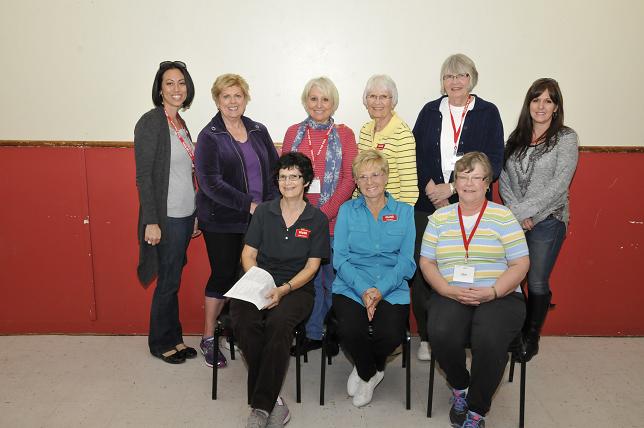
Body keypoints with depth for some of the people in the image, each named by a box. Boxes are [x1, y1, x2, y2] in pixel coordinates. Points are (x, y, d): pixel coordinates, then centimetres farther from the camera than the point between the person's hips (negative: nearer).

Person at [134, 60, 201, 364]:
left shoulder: (180, 123, 11)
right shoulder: (151, 122, -12)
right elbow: (143, 175, -15)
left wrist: (195, 215, 16)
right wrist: (151, 221, -19)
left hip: (185, 214, 7)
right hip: (166, 217, -7)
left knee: (174, 280, 15)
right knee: (168, 282, 4)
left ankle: (174, 337, 27)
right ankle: (160, 343, 21)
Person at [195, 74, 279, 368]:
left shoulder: (258, 131, 10)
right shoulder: (209, 137, -5)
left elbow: (275, 168, 10)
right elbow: (210, 183, -14)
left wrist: (271, 202, -5)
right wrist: (249, 205, -17)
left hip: (257, 218, 4)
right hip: (221, 221, -4)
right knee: (223, 275, 1)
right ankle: (209, 338, 18)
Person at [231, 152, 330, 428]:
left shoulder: (317, 219, 5)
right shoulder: (264, 212, 11)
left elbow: (311, 266, 1)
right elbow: (248, 254, 8)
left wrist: (283, 289, -15)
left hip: (297, 288, -2)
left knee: (278, 323, -35)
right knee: (244, 320, -31)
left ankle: (261, 406, -23)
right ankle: (272, 401, -20)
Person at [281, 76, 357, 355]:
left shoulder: (344, 134, 3)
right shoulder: (294, 132, 10)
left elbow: (349, 178, -4)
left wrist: (324, 212, -13)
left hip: (333, 220, -2)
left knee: (332, 277, 5)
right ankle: (312, 334, 21)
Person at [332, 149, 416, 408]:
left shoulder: (404, 212, 9)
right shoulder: (347, 211, 10)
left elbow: (407, 261, 1)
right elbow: (340, 258, 1)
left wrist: (380, 290, -15)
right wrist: (363, 289, -15)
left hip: (392, 288, 0)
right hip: (351, 287, 0)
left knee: (391, 334, -27)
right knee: (350, 330, -28)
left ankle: (365, 371, 11)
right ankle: (370, 372, 9)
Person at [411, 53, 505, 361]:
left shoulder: (488, 113, 7)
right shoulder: (430, 111, 13)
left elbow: (493, 164, -2)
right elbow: (415, 156, 6)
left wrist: (451, 188, -9)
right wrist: (431, 189, -10)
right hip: (427, 205, 2)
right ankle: (426, 336, 13)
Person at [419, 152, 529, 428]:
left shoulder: (502, 216, 6)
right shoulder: (440, 217, 13)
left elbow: (520, 264, 1)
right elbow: (426, 262, 8)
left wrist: (491, 292, -15)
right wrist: (448, 290, -10)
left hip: (500, 296, -1)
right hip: (450, 295, 2)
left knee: (489, 340, -32)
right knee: (441, 333, -30)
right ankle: (459, 387, 6)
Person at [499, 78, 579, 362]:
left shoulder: (566, 138, -3)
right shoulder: (516, 137, 9)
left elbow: (559, 184, -12)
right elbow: (503, 178, 3)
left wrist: (525, 210, -15)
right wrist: (515, 211, -11)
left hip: (547, 221, -3)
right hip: (514, 221, 3)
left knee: (537, 283, 2)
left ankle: (531, 337, 23)